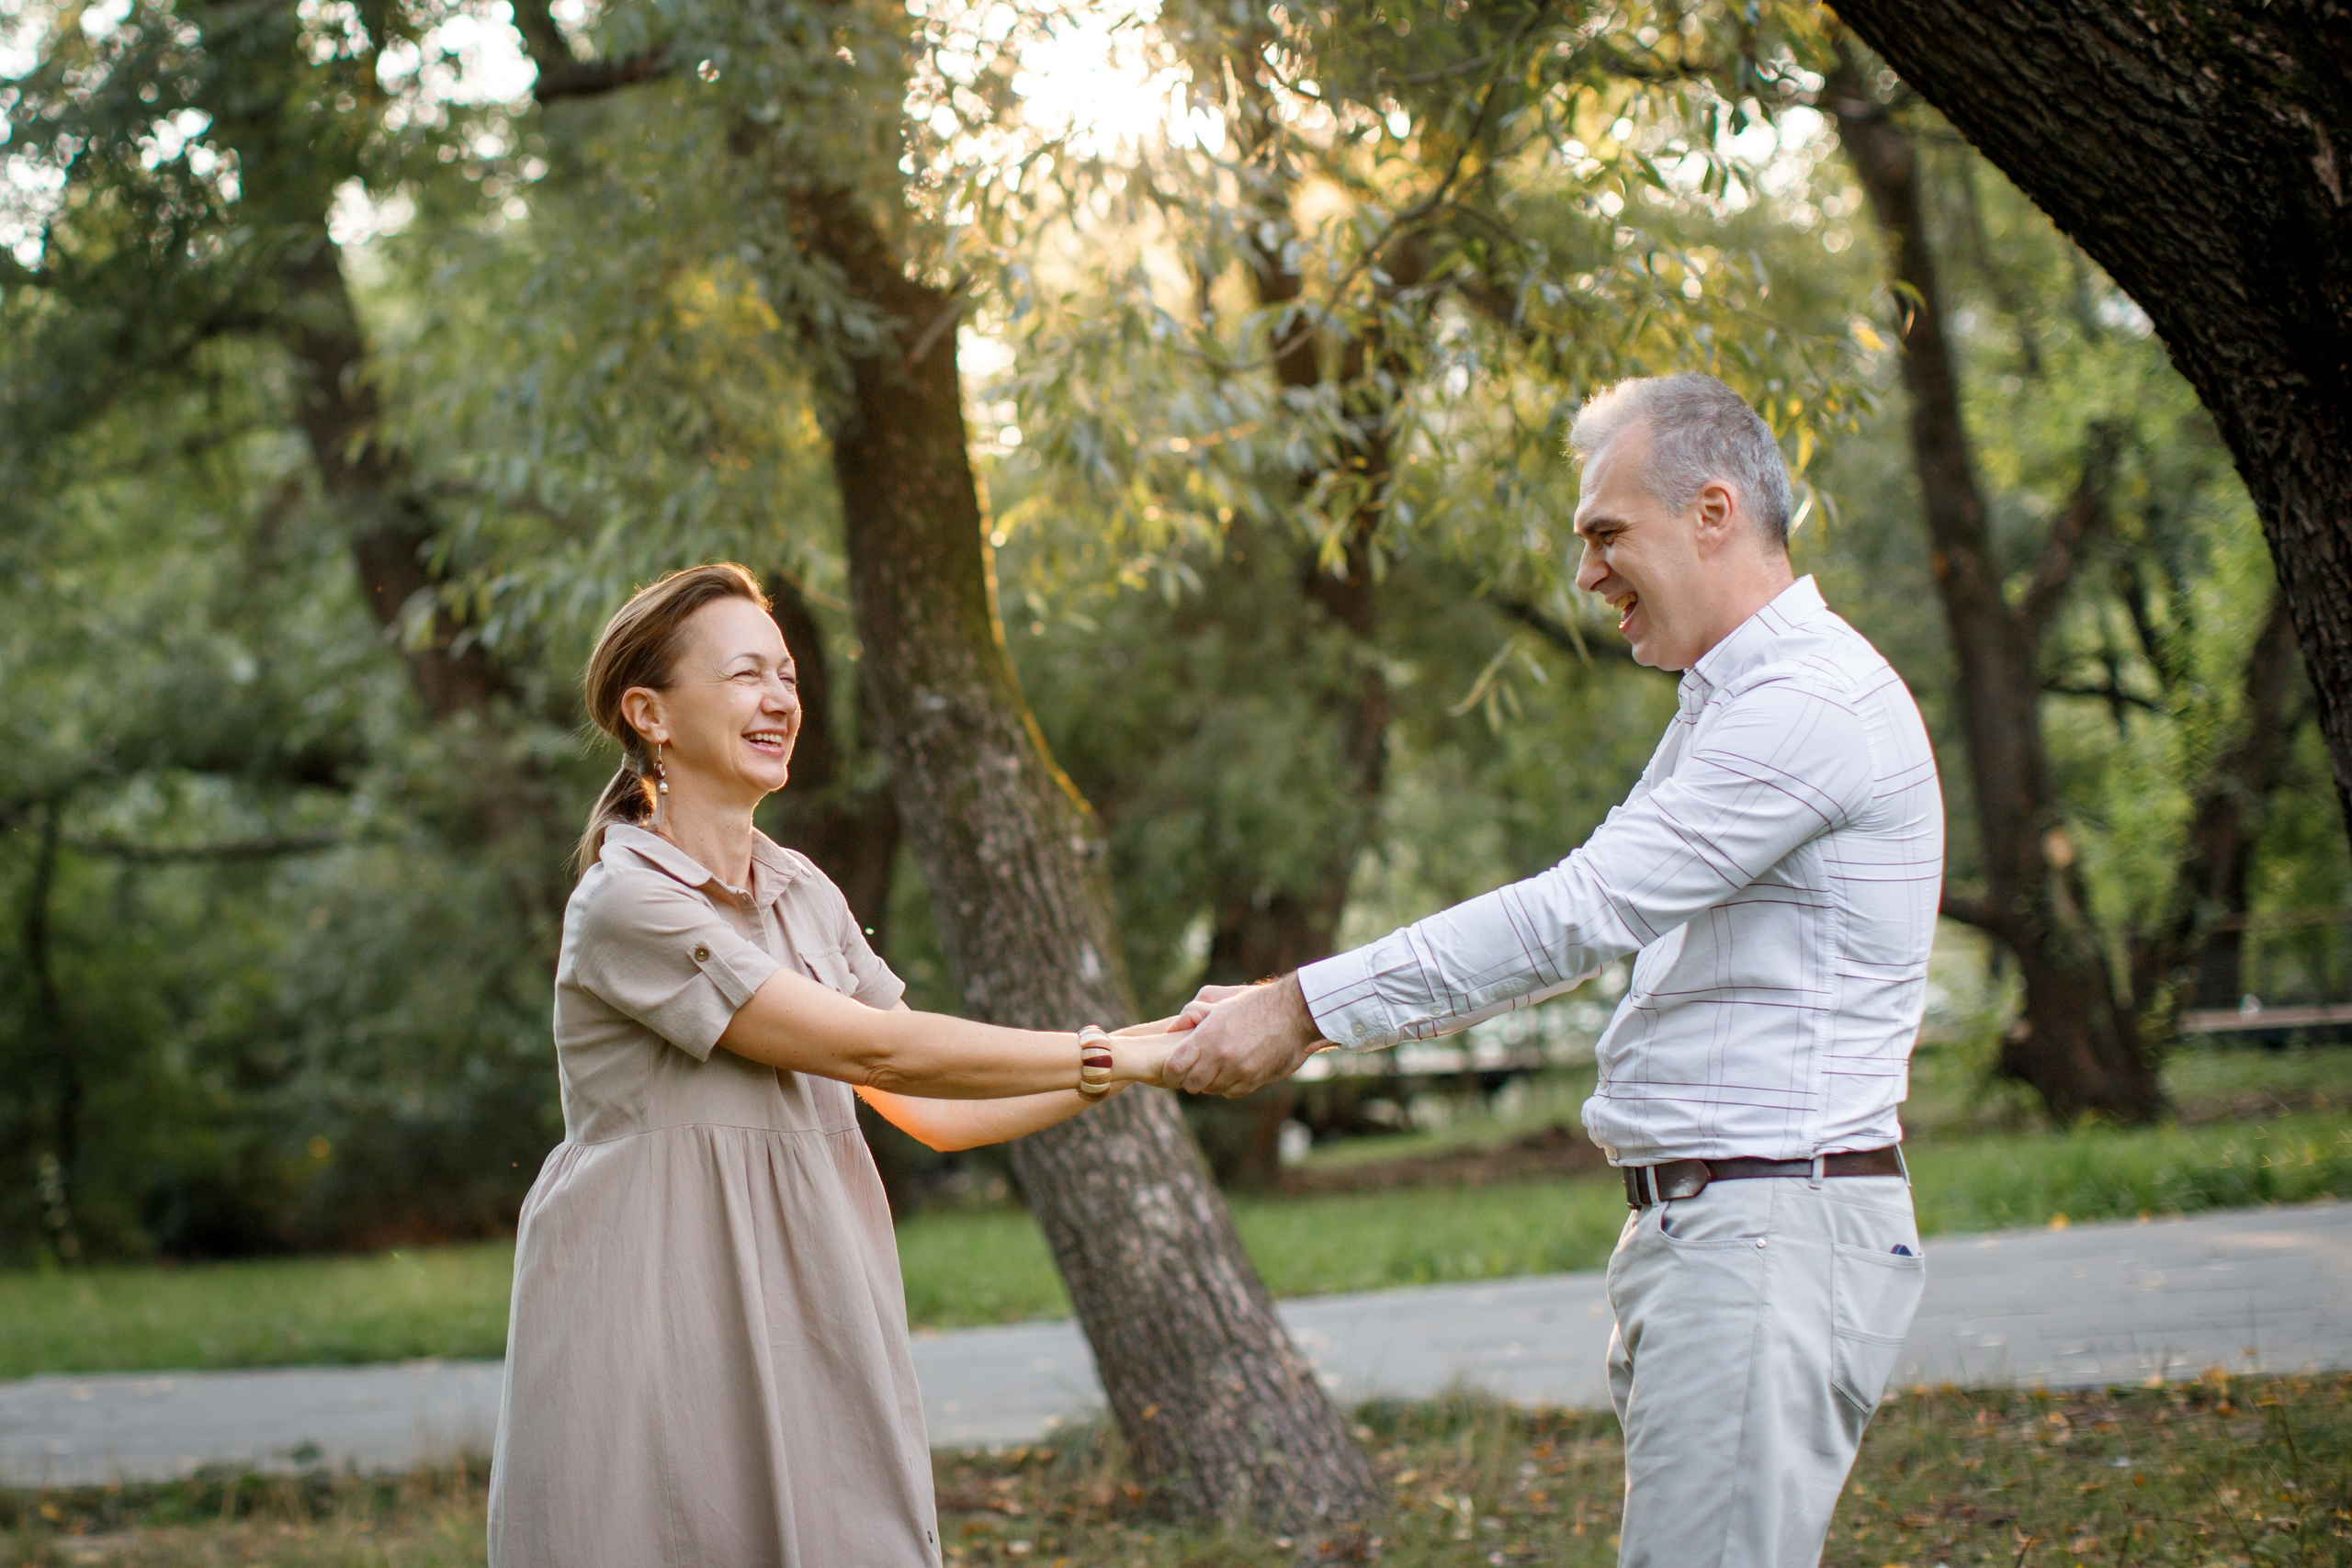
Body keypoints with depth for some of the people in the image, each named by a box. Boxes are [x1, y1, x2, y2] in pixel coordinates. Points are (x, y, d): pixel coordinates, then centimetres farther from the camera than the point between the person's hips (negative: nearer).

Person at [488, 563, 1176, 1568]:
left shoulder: (802, 894, 12)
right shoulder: (625, 901, -12)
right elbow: (875, 1049, -15)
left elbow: (940, 1111, 13)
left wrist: (1166, 1047, 6)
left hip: (807, 1327, 7)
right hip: (661, 1331, -7)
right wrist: (1118, 1056, -11)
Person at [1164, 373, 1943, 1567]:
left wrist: (1304, 1009, -14)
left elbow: (1573, 916, -19)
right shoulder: (1731, 708, 21)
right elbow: (1585, 926, 20)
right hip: (1698, 1235, 10)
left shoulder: (1812, 703, -14)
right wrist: (1310, 1016, 11)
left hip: (1773, 1235, -10)